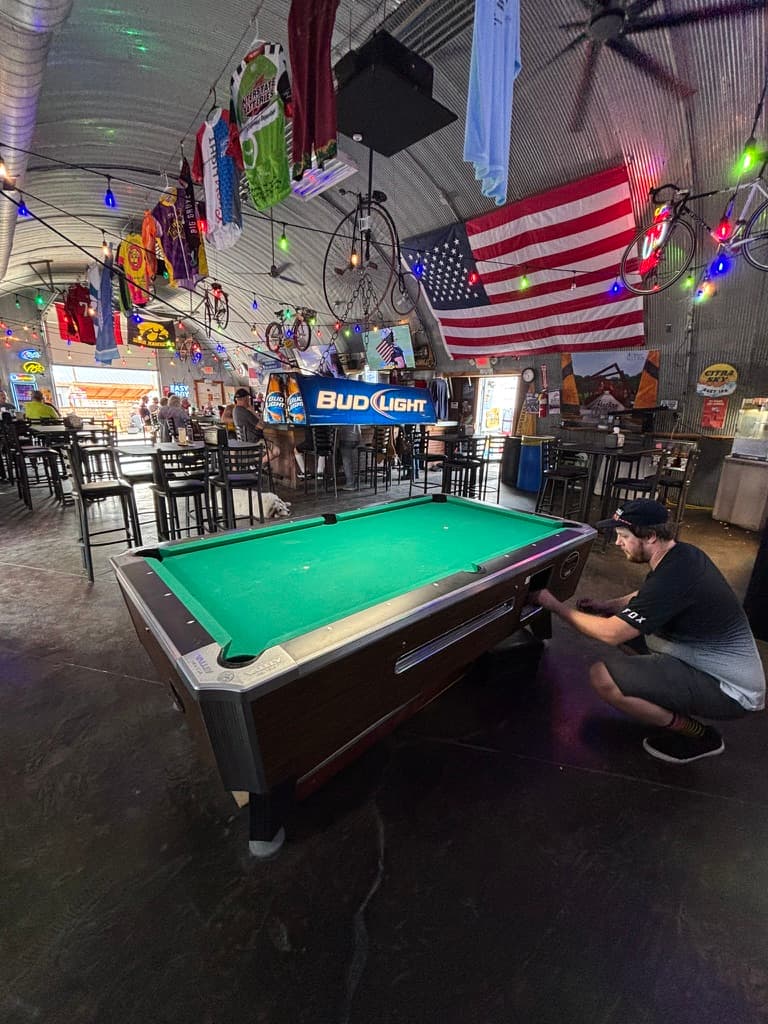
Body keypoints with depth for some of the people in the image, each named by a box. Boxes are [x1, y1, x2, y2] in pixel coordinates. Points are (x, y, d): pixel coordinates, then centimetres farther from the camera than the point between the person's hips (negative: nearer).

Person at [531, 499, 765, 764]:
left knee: (602, 676, -23)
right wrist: (604, 606, 2)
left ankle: (697, 734, -2)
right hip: (711, 661, 9)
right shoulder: (682, 552, -2)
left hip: (730, 691, -9)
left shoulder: (673, 577, -31)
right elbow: (647, 598, 17)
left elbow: (610, 634, -26)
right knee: (624, 620, 12)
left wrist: (555, 605, -16)